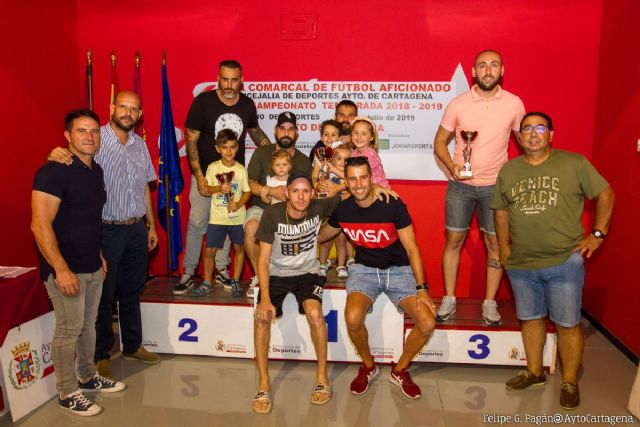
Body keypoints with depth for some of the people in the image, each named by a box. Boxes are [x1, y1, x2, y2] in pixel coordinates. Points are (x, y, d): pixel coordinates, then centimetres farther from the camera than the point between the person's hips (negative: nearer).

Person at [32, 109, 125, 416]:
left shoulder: (96, 170, 10)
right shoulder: (54, 171, -16)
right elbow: (40, 225, -21)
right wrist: (61, 269, -22)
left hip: (92, 267, 8)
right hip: (65, 269, -7)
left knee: (88, 325, 18)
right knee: (69, 330, 3)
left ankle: (88, 377, 35)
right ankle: (67, 394, 18)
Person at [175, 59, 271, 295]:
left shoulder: (247, 104, -2)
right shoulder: (204, 101, -11)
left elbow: (254, 130, 18)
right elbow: (191, 140, -9)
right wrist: (199, 175, -16)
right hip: (205, 172, -3)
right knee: (197, 222, 0)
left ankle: (222, 270, 24)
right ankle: (188, 274, 12)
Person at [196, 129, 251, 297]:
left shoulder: (241, 169, -1)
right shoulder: (213, 167, 0)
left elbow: (247, 191, 2)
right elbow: (206, 189, 2)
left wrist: (238, 204, -15)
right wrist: (219, 188, -17)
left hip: (237, 216, 0)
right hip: (217, 217, 0)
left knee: (239, 247, 8)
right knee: (209, 250, 1)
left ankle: (235, 282, 23)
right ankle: (207, 284, 17)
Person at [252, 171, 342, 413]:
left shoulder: (319, 208, -15)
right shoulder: (272, 214, -19)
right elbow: (263, 259, -18)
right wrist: (265, 299, -28)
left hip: (307, 273, 0)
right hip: (276, 273, 0)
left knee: (314, 312, -28)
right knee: (262, 316, -25)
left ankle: (322, 376, -6)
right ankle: (263, 384, -9)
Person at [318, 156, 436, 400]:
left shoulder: (393, 206, -15)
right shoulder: (342, 210, -6)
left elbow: (411, 248, -10)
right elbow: (320, 236, 16)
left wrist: (422, 288, -16)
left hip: (399, 270, -1)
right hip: (365, 269, 1)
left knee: (427, 323, -20)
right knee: (353, 318, -30)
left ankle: (400, 370, 10)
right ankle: (368, 366, 4)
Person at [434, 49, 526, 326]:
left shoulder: (514, 103, -1)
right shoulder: (458, 104, -3)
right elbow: (440, 142, 4)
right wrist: (451, 166, -14)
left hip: (496, 185, 0)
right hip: (460, 185, 0)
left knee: (495, 243, 3)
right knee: (454, 240, 4)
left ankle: (490, 303, 17)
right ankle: (449, 299, 16)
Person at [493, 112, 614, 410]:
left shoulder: (574, 164, -3)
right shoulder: (508, 170, 7)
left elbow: (605, 194, 3)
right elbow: (501, 210, 14)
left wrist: (598, 234, -2)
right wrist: (503, 246, 9)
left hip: (565, 261, -3)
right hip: (521, 264, 4)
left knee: (567, 323, 5)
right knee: (530, 318, 16)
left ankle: (569, 382, 21)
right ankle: (534, 372, 33)